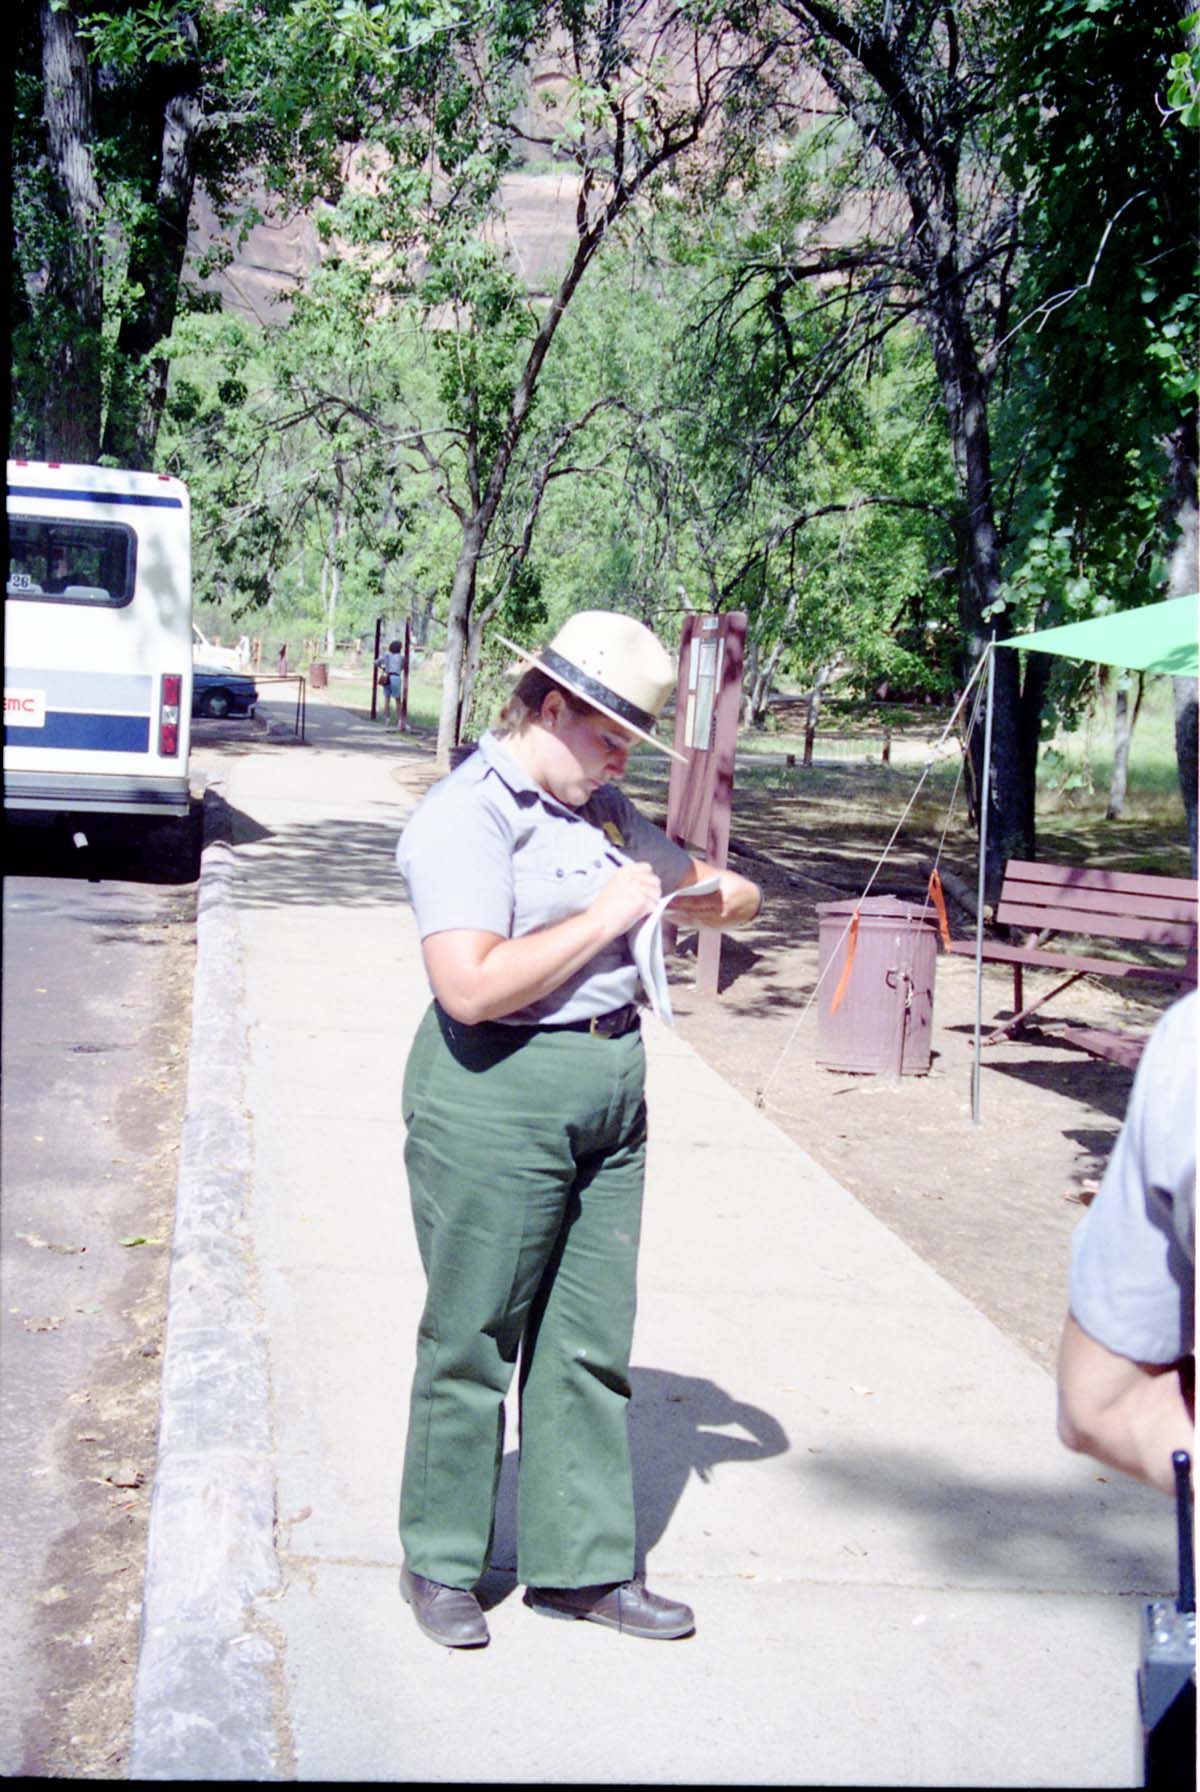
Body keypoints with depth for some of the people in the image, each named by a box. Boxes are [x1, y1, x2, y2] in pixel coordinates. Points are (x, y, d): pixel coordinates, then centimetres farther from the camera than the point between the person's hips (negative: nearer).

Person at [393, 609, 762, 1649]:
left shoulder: (603, 810, 13)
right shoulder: (466, 815, -12)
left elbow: (692, 882, 27)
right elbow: (471, 986, -25)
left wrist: (726, 895, 3)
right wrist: (605, 916, -18)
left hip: (612, 1094, 8)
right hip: (498, 1097, -8)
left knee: (590, 1342, 12)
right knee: (472, 1340, 6)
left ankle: (581, 1563, 24)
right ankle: (441, 1564, 23)